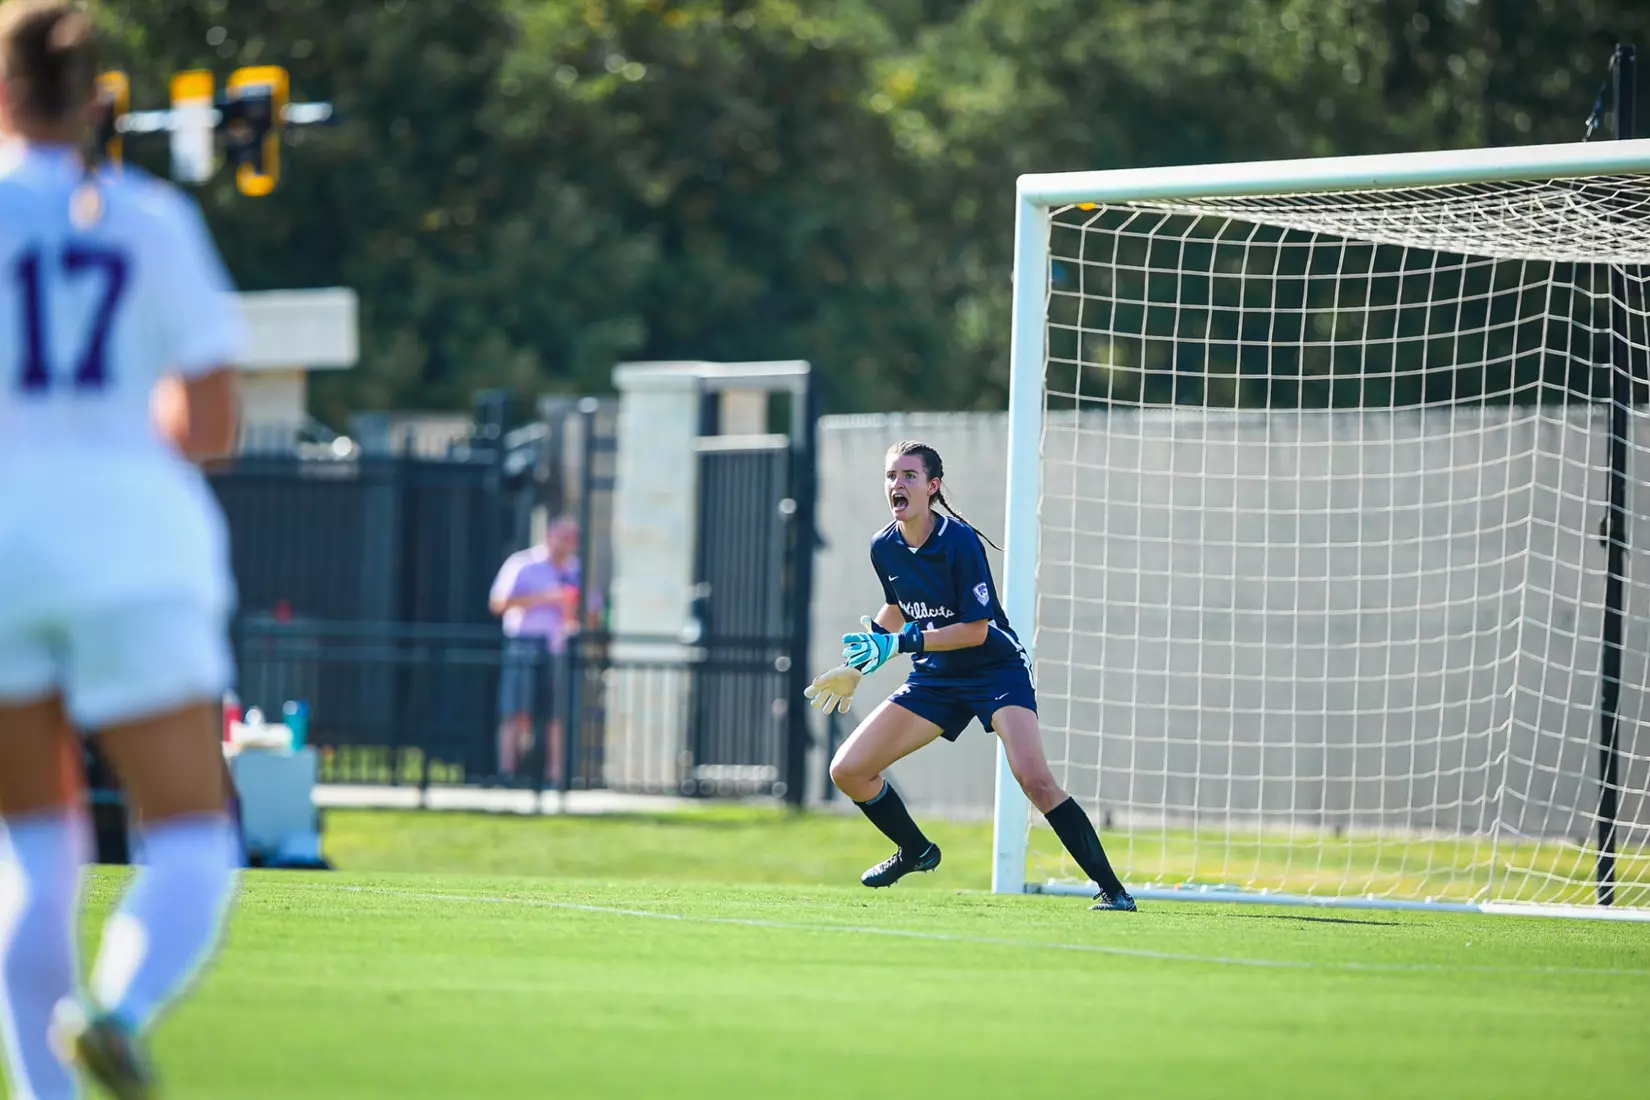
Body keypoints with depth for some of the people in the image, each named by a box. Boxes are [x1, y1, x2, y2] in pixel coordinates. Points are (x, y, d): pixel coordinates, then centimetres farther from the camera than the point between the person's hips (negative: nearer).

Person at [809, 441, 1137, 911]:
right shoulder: (883, 548, -3)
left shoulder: (960, 542, -22)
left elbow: (975, 629, -22)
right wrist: (857, 665, 17)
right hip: (934, 678, 7)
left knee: (1034, 779, -28)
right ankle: (915, 851, 26)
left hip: (997, 671, -7)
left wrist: (901, 642, -26)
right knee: (847, 771, 0)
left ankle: (1111, 888, -21)